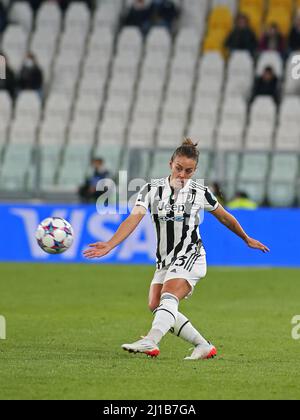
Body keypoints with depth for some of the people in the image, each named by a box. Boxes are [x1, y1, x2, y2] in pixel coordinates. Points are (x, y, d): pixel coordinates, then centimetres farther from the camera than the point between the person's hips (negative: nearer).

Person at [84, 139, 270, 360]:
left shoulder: (200, 192, -3)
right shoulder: (152, 189, -1)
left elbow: (225, 217, 14)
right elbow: (134, 218, -13)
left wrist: (247, 239, 26)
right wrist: (110, 245, -28)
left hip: (190, 257, -5)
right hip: (164, 260, 5)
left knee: (168, 298, -27)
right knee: (155, 306, 2)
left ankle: (151, 342, -48)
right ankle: (205, 347, 11)